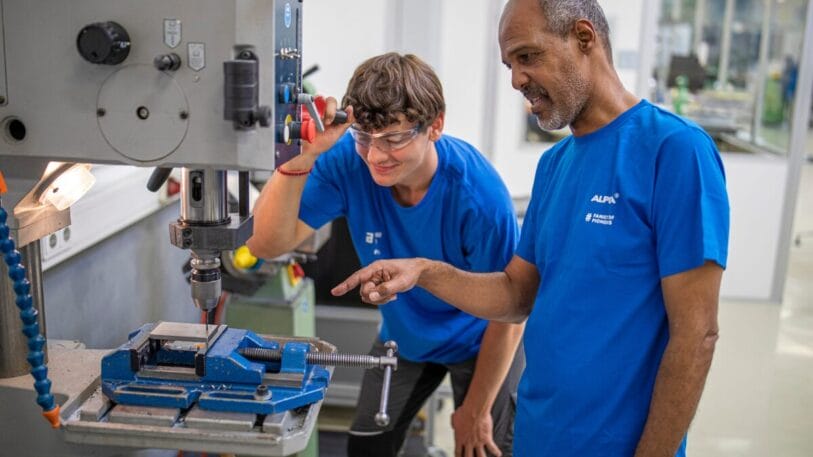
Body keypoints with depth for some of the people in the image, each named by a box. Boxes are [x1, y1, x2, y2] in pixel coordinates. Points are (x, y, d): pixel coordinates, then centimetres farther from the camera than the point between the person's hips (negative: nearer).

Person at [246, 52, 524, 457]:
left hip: (478, 342, -3)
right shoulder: (347, 161, -25)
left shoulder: (479, 196, -34)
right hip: (404, 334, 3)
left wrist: (475, 410, -11)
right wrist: (299, 158, -46)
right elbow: (268, 245, -31)